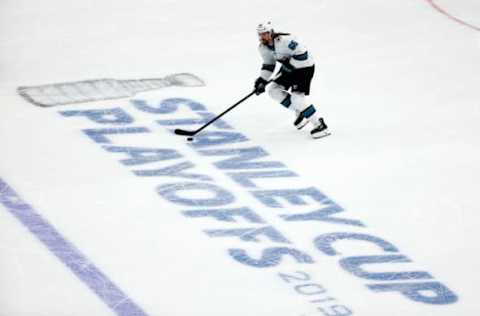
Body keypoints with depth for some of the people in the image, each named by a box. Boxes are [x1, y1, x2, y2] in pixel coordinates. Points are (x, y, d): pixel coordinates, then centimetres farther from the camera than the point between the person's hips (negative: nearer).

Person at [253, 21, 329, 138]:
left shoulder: (285, 40, -31)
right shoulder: (263, 47, -3)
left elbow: (302, 54, -31)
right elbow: (268, 65, 8)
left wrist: (290, 63, -29)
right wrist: (262, 80, -1)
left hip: (304, 66, -9)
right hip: (289, 67, 10)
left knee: (297, 97, -19)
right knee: (273, 90, 4)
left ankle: (320, 125, -14)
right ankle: (300, 112, 15)